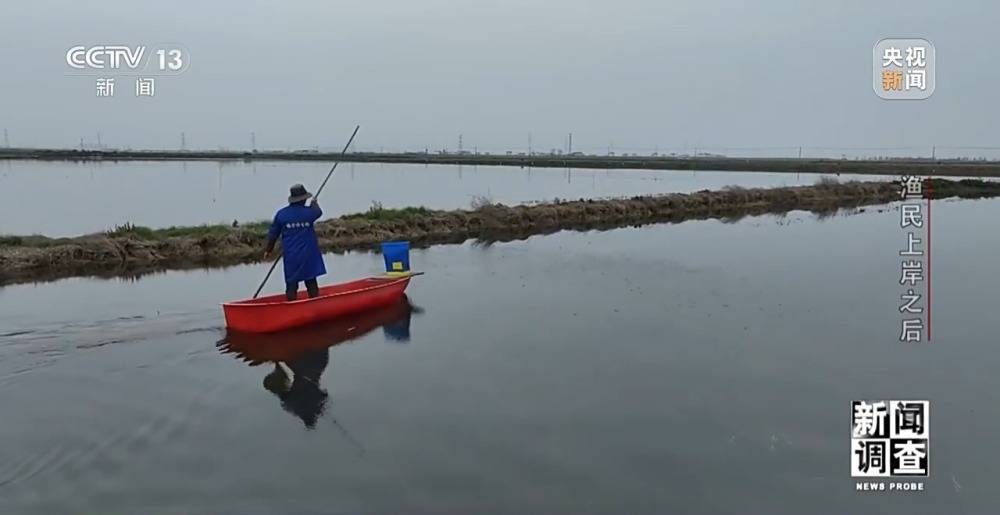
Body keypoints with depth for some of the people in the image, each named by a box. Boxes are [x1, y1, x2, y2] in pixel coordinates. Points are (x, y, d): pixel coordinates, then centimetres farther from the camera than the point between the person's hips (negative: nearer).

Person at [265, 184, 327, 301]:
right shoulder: (309, 212, -6)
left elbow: (273, 234, 5)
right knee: (311, 282, 7)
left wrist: (268, 250, 17)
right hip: (308, 254, -1)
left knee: (291, 284, 3)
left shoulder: (281, 213, -1)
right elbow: (318, 212, 18)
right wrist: (314, 203, 38)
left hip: (291, 257, 1)